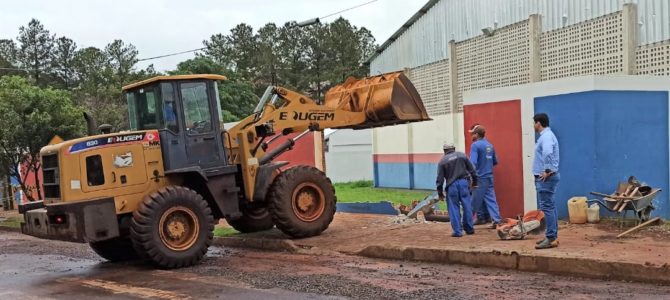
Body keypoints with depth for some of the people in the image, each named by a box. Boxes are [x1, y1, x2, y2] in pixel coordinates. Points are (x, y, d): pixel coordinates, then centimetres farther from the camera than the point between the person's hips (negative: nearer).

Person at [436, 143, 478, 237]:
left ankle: (457, 231, 4)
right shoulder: (462, 155, 8)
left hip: (452, 185, -1)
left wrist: (440, 193, 7)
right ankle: (469, 229, 18)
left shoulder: (442, 161, 3)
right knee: (467, 206, 10)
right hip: (464, 182, 2)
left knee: (454, 208, 5)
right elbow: (472, 170, 8)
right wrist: (474, 182, 19)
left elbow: (440, 179, 1)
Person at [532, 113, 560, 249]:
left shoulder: (546, 136, -16)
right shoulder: (546, 135, 18)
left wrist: (547, 170, -26)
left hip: (546, 177, -11)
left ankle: (551, 238, -11)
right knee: (550, 206, 12)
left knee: (547, 207, -11)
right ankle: (552, 236, 17)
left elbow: (547, 153, -35)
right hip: (545, 177, 11)